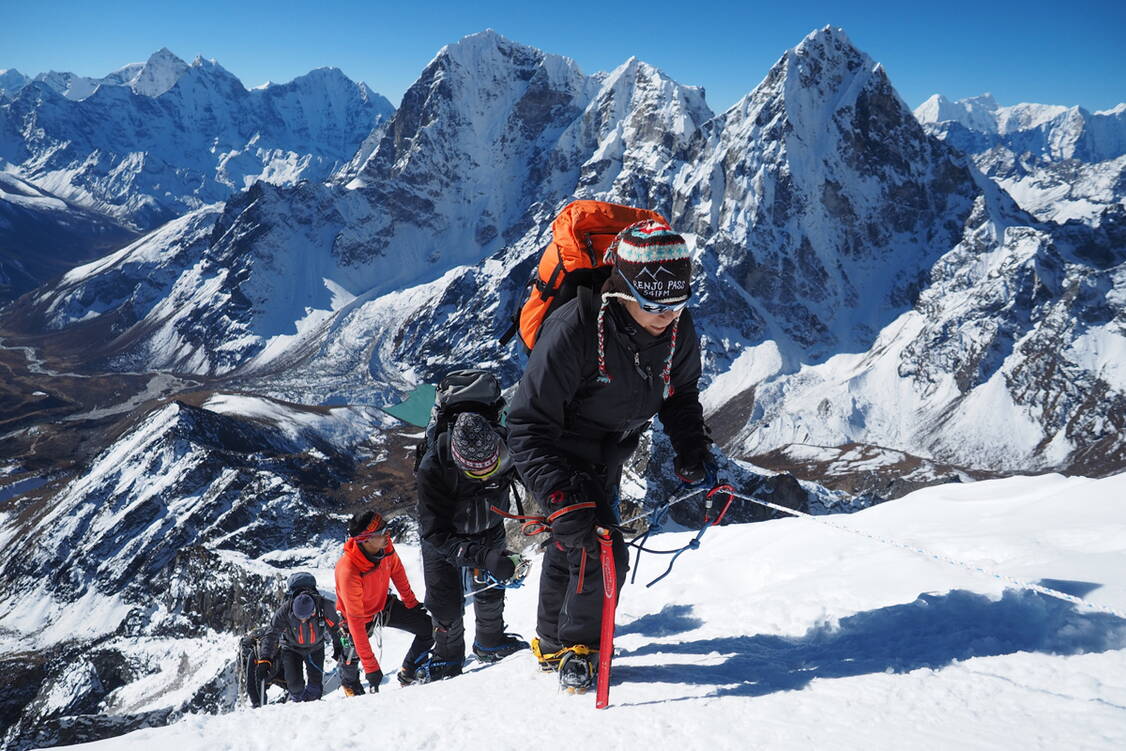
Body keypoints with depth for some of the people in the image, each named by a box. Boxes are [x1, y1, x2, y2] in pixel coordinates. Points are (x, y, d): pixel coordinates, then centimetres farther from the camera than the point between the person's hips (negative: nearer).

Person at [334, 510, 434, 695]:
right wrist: (371, 666, -35)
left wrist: (411, 603, 10)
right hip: (361, 616, -5)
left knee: (429, 629, -1)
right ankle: (349, 684, 39)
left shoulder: (385, 545, -25)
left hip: (384, 604, 5)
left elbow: (396, 570, -1)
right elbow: (355, 621, -37)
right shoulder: (348, 572, -42)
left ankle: (408, 674, 21)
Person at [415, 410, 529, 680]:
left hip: (489, 529, 3)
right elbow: (436, 534, -39)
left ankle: (490, 642, 44)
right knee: (446, 603, -1)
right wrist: (485, 557, -51)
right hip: (444, 533, -3)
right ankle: (446, 659, 26)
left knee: (491, 590, 17)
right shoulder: (432, 468, -42)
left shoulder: (508, 447, -35)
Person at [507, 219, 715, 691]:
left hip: (609, 456, 6)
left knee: (567, 551, 22)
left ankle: (552, 644, 43)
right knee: (599, 553, -17)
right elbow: (528, 426, -33)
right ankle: (576, 648, 9)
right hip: (563, 453, -6)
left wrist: (692, 449, -9)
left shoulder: (678, 329, -16)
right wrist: (561, 495, -42)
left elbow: (681, 395, 6)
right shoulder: (573, 331, -35)